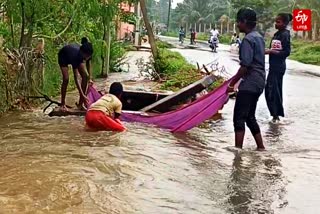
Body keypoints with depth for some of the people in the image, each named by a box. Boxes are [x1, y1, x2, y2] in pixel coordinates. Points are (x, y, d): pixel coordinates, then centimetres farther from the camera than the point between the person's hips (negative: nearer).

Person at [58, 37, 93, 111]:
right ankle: (63, 104, -5)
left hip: (78, 57, 5)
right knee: (66, 79, -21)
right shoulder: (75, 55, -45)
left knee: (85, 76, -11)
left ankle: (81, 103, -4)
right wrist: (82, 95, -45)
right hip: (63, 57, -5)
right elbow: (76, 78, -43)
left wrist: (90, 77, -15)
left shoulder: (87, 54, -32)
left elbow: (88, 62, -5)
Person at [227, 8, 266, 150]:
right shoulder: (259, 37, 15)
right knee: (250, 117, 17)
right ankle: (260, 147, 22)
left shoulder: (248, 39, -15)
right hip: (258, 82, 10)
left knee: (239, 117, -8)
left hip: (249, 83, -10)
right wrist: (235, 79, 24)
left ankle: (238, 149, -10)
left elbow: (245, 65, -20)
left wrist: (233, 84, -15)